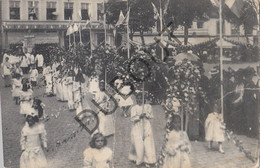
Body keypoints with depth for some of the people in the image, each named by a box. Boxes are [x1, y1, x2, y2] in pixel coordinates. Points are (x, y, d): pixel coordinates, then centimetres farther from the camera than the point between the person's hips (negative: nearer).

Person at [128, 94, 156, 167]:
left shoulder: (147, 106, 7)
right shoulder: (134, 108, 3)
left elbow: (151, 116, 5)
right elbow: (132, 118, -5)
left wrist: (146, 114, -14)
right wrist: (139, 116, -21)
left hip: (146, 128, 1)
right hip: (137, 128, -1)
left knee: (148, 144, -5)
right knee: (138, 144, -3)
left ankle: (147, 161, 5)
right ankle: (137, 160, 17)